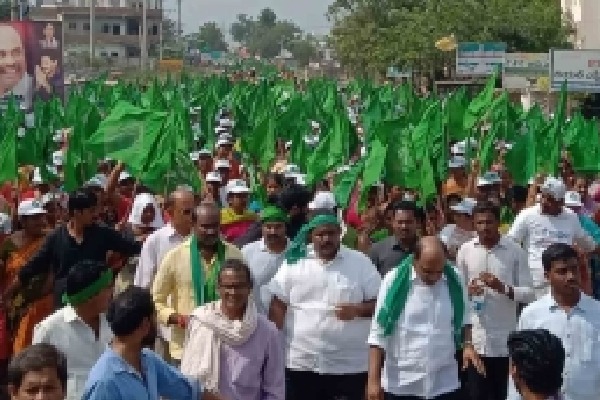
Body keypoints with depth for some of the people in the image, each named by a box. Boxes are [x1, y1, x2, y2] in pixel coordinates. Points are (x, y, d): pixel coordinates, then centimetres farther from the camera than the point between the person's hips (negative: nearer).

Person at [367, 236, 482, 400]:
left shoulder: (455, 281, -2)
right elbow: (378, 334, -8)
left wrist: (467, 344, -7)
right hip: (401, 385, -2)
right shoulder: (395, 281, -10)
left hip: (445, 384, 2)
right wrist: (374, 380, -12)